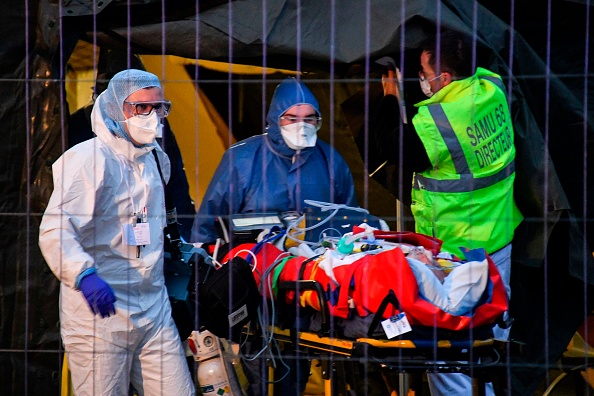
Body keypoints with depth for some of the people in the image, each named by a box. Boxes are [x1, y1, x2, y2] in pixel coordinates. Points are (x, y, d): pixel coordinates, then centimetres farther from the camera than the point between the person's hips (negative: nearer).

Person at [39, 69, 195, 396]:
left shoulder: (157, 159, 16)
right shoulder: (88, 159, -10)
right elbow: (54, 231, -21)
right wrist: (85, 276, -35)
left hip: (154, 311, 7)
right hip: (99, 310, -7)